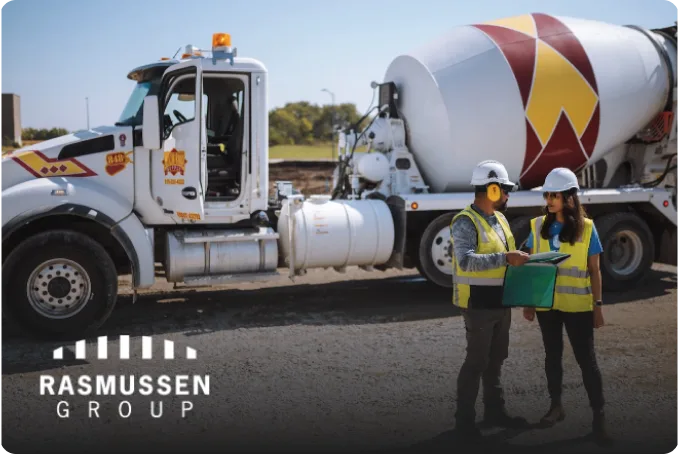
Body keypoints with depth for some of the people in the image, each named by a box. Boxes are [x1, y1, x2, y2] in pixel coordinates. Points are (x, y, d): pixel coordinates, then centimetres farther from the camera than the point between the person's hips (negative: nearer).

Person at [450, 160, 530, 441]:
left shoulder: (499, 219, 10)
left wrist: (519, 258, 1)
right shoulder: (465, 222, -18)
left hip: (501, 303, 9)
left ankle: (494, 412, 33)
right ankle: (464, 420, 11)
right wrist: (505, 258, -34)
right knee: (476, 362, -1)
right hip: (479, 305, -9)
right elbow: (466, 261, -31)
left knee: (495, 359, 18)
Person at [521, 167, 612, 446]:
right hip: (546, 304, 3)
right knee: (552, 355, 15)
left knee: (586, 359, 2)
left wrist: (598, 305, -4)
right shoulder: (538, 226, 1)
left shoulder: (586, 227, -5)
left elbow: (594, 270, -1)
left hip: (577, 306, -3)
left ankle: (598, 418, 9)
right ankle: (556, 406, 29)